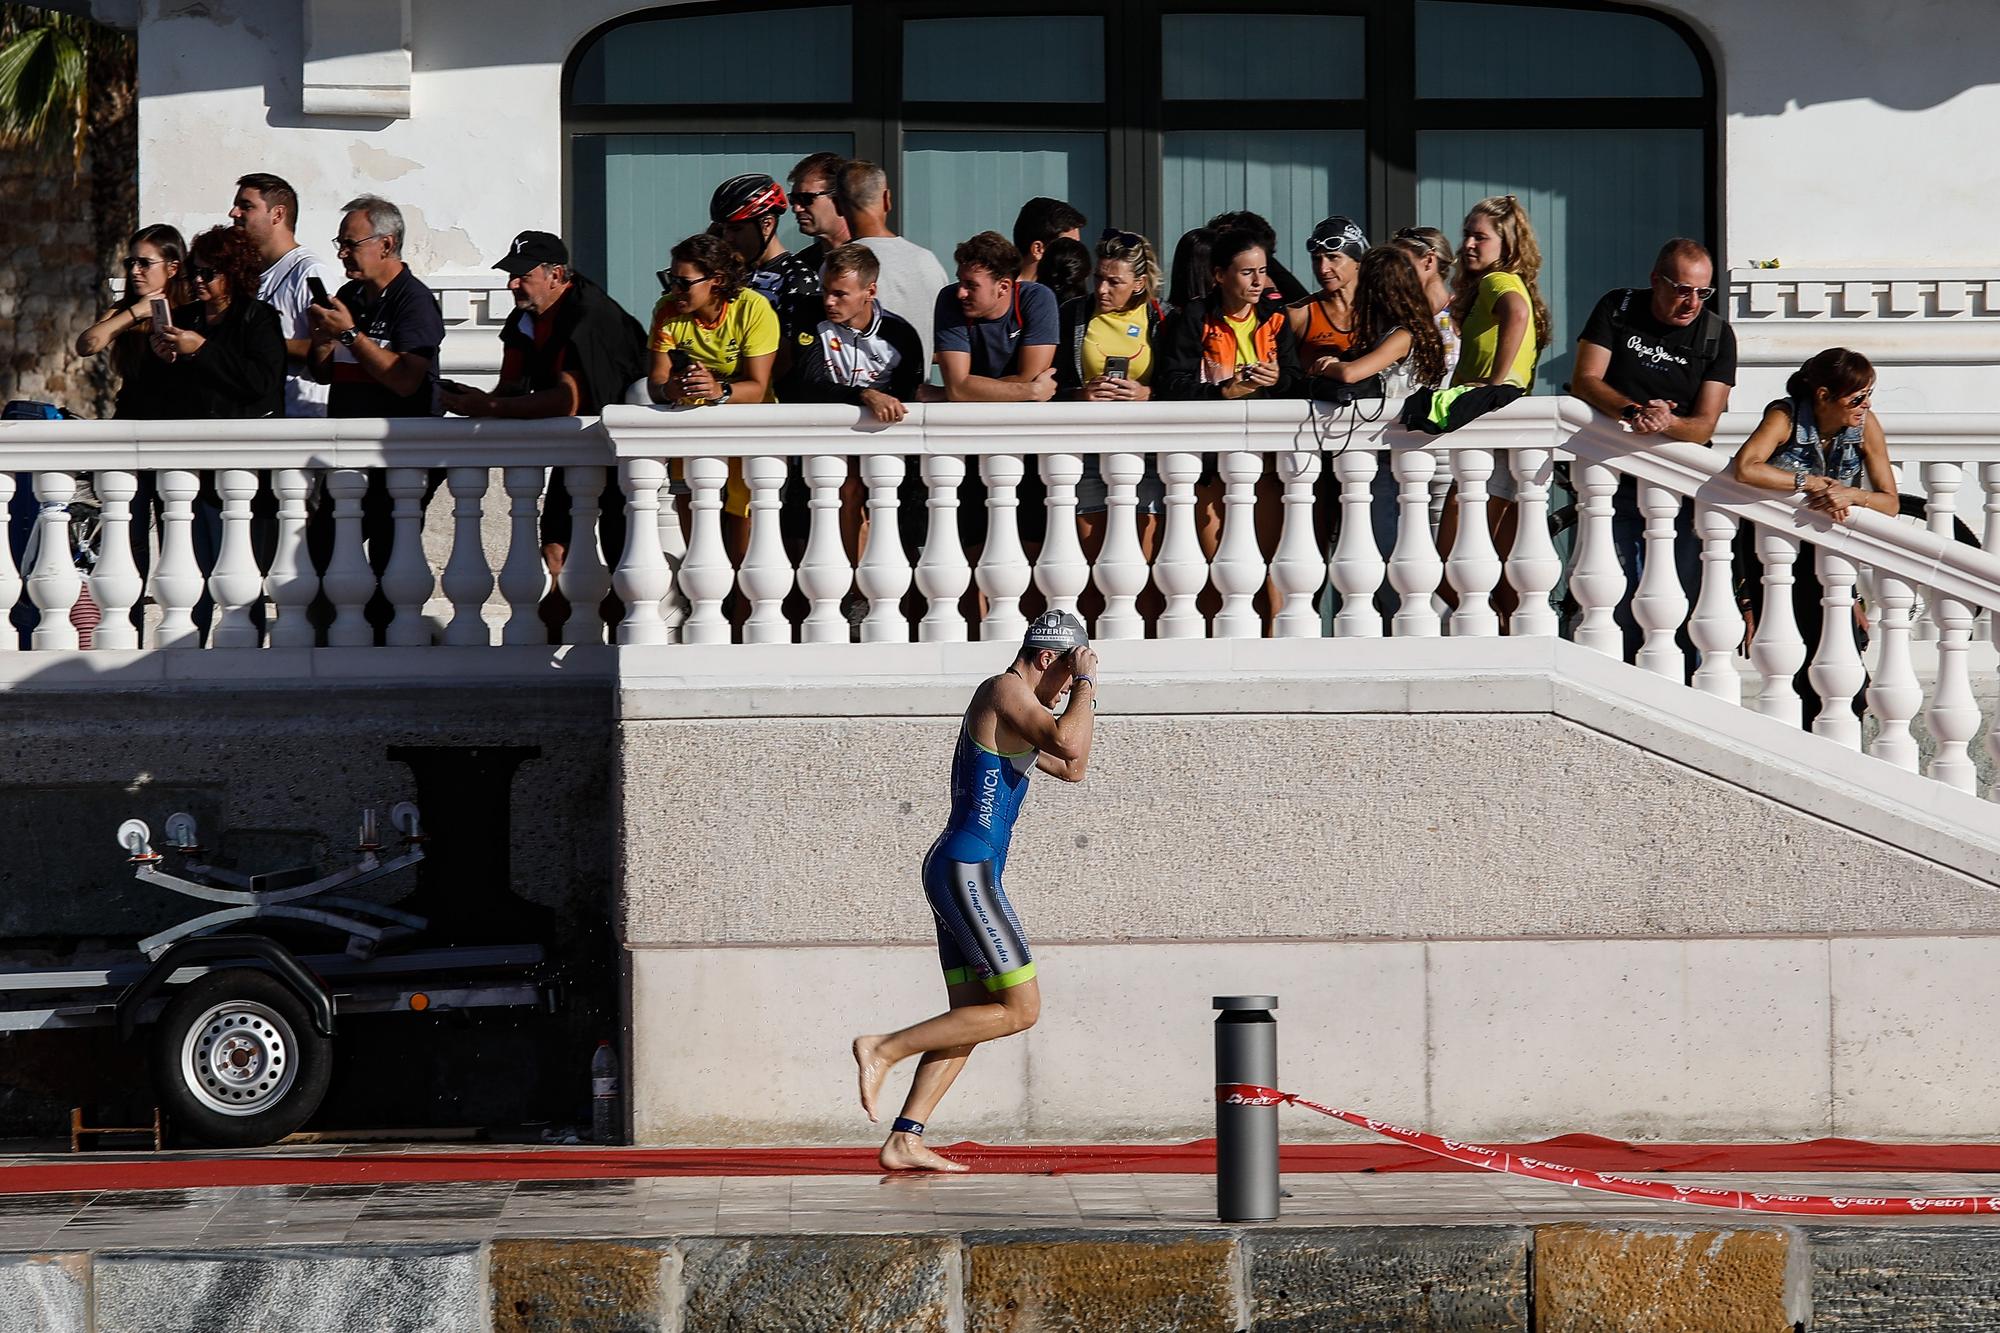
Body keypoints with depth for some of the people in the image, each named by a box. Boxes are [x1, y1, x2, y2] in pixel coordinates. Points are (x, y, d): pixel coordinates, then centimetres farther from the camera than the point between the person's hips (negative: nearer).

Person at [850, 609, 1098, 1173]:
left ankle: (904, 1140, 2)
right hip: (967, 872, -11)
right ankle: (883, 1049, -8)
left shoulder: (1013, 709, 22)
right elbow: (1067, 743, -25)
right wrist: (1085, 681, -10)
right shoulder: (1005, 690, -9)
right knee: (1019, 1010, -8)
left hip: (963, 873, 11)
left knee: (971, 1018, 8)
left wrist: (1085, 695, 23)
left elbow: (1072, 769, 31)